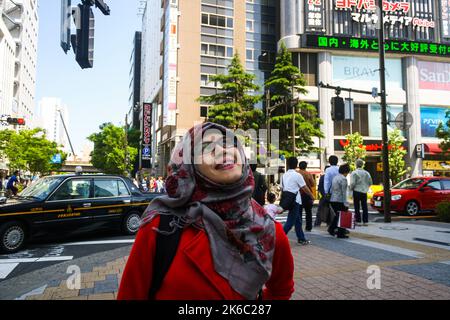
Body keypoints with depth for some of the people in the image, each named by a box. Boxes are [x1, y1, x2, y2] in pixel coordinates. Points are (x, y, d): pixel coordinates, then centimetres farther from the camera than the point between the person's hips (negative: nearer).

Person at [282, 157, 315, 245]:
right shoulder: (297, 175, -11)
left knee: (297, 220, 16)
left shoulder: (284, 175, 9)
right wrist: (311, 195, 7)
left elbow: (282, 188, 13)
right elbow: (305, 188, -8)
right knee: (290, 221, -5)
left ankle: (301, 239, 22)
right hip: (295, 200, -7)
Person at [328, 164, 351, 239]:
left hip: (332, 200, 9)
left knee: (338, 215, 20)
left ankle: (331, 229, 21)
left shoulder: (335, 177, 13)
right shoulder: (343, 179, -13)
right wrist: (346, 203, -15)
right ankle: (340, 233, 5)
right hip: (339, 201, -8)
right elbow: (344, 192, -16)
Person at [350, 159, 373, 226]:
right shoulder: (366, 173, 5)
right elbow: (370, 183, 9)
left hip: (357, 191, -4)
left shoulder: (354, 173, -12)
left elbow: (352, 183, -16)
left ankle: (358, 221, 1)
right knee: (364, 207, 9)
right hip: (364, 192, 5)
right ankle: (365, 221, 10)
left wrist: (351, 188, 3)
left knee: (357, 207, 2)